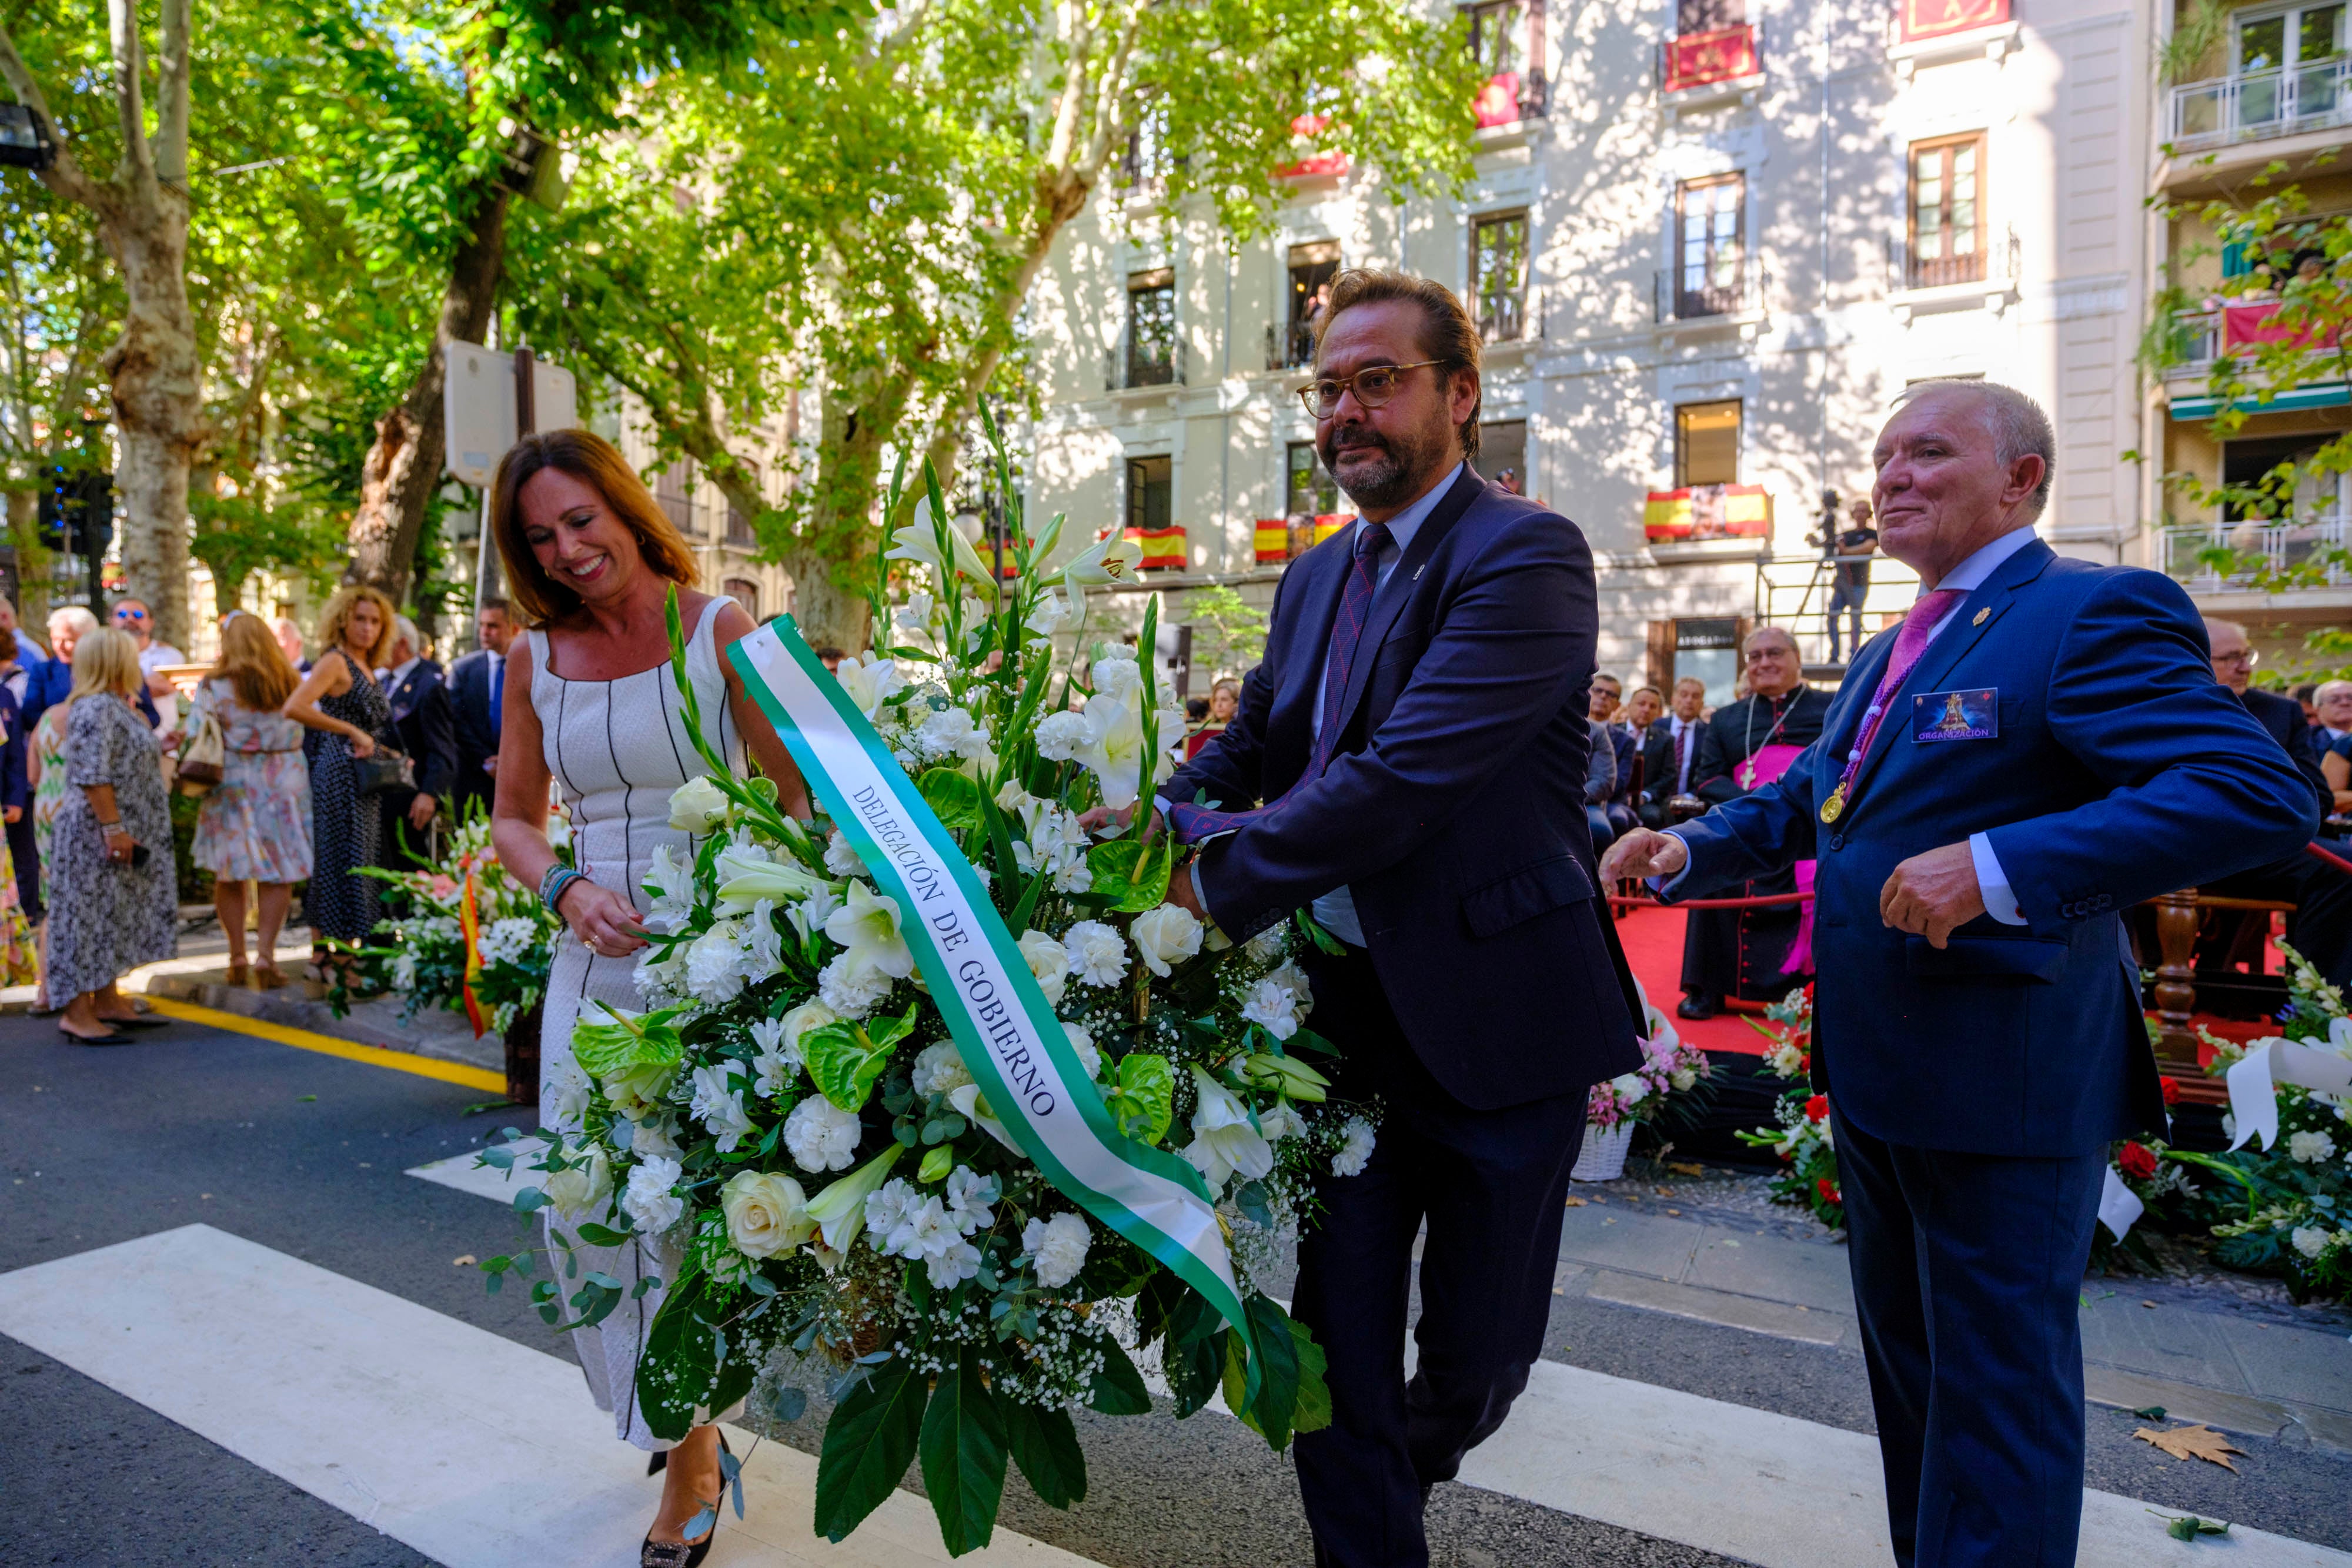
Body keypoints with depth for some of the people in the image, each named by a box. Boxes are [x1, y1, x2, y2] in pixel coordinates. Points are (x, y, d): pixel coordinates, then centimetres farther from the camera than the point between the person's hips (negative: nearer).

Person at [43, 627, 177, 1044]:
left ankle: (106, 1003, 18)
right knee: (90, 919, -7)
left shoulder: (115, 706, 16)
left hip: (116, 837, 10)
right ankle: (78, 1015, -4)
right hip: (95, 837, -10)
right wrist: (113, 827, -24)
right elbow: (92, 776, -22)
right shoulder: (96, 708, -15)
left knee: (110, 921, 12)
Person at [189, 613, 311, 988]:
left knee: (229, 874, 10)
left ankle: (237, 957, 13)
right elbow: (307, 731, 3)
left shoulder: (215, 686, -5)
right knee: (279, 873, 5)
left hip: (232, 784, -1)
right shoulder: (292, 683, 2)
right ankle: (266, 953, -5)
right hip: (283, 784, 1)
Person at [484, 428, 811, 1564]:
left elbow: (800, 792, -3)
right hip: (596, 966, 5)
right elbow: (513, 817, 14)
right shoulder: (537, 658, 7)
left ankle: (691, 1472, 24)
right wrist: (568, 891, -6)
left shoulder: (720, 631, -5)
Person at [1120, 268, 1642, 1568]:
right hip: (1343, 1013, 6)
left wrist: (1219, 885, -22)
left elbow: (1404, 775, -25)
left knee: (1476, 1350, 14)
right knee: (1335, 1338, 10)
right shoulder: (1316, 576, 12)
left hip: (1490, 1016, -5)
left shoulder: (1525, 558, -15)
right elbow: (1250, 746, 11)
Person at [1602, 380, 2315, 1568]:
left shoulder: (2095, 612, -14)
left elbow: (2260, 792, -25)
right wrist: (1687, 849, 1)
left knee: (1997, 1383, 5)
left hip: (2000, 1085, -9)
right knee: (1905, 1356, 23)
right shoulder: (1890, 655, 14)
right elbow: (1804, 798, 19)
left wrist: (1999, 868, -33)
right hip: (1876, 1073, 9)